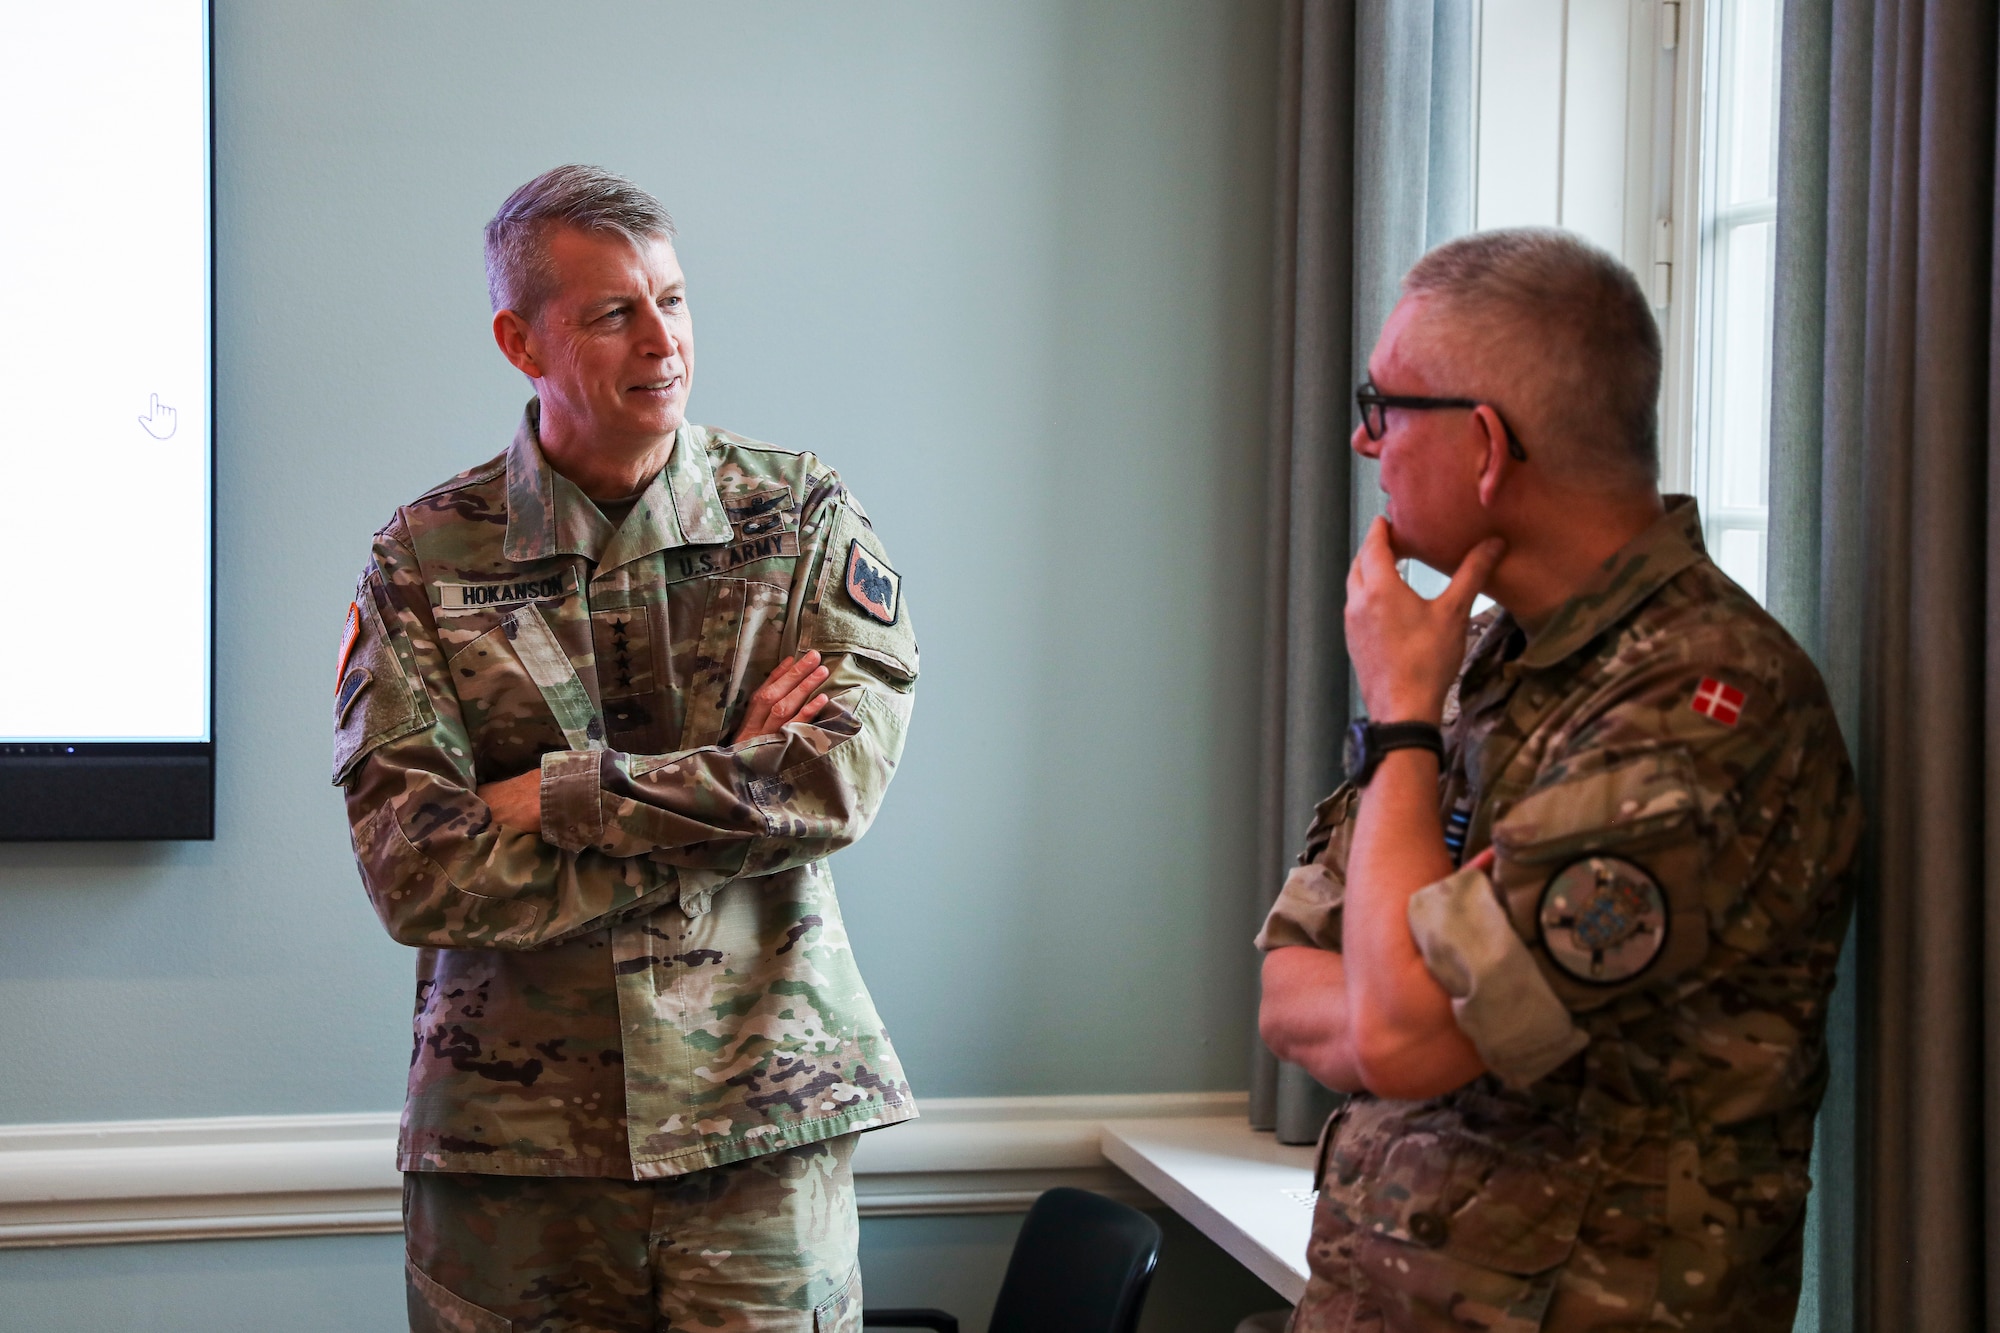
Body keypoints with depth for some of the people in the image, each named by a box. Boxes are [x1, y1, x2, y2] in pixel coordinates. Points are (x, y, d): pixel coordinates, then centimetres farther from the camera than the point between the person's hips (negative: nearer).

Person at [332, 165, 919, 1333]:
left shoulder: (805, 519, 2)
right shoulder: (424, 560, 1)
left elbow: (841, 781, -12)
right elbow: (415, 873, -10)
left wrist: (550, 795, -14)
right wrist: (723, 795, -13)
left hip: (759, 1120, 0)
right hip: (509, 1138, 0)